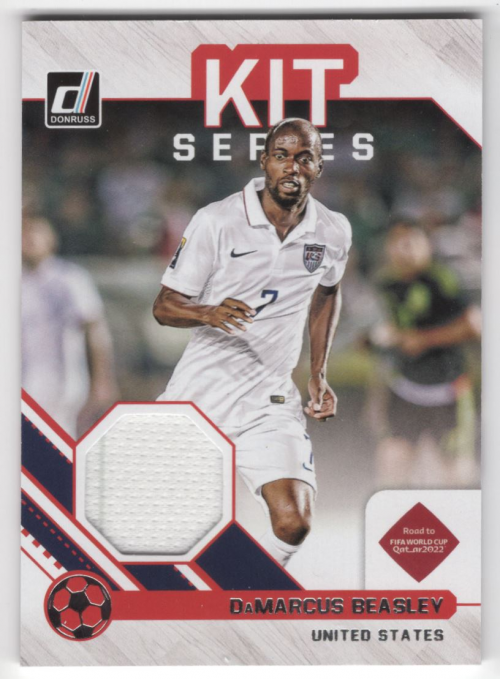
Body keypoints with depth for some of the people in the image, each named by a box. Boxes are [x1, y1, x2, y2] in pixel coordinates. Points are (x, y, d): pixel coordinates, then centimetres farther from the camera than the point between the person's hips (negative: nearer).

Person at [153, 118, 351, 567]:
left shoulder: (334, 232, -1)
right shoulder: (216, 221, -11)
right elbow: (165, 306, -6)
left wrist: (319, 375, 13)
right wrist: (210, 313, -28)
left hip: (271, 401, 2)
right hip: (200, 389, -2)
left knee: (294, 522, -15)